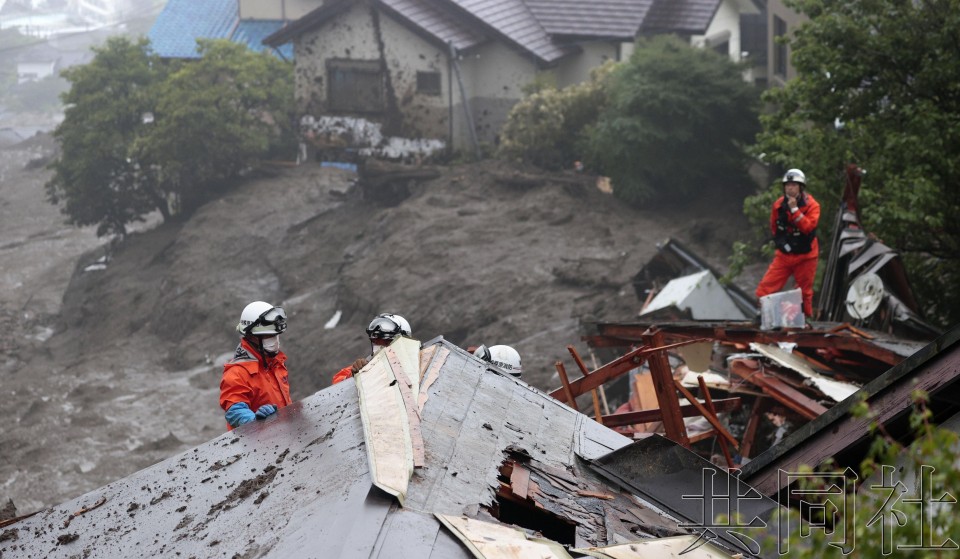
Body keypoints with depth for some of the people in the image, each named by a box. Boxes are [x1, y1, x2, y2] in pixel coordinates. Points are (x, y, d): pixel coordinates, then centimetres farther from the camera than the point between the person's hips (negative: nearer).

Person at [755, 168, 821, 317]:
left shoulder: (811, 205, -11)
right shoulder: (778, 205, 0)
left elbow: (808, 227, -26)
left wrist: (794, 209, -30)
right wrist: (781, 242, 11)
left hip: (805, 256, -3)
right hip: (784, 255, 3)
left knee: (805, 292, 9)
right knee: (765, 288, -7)